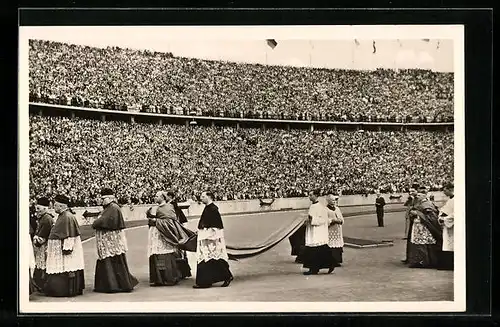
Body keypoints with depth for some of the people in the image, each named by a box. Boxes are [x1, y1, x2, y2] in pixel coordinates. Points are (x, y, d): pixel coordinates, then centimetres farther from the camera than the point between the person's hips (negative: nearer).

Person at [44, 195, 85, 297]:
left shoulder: (67, 217, -17)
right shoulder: (62, 216, 15)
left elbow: (69, 235, -20)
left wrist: (67, 248, -22)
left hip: (65, 249, -10)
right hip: (59, 249, 10)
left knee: (66, 269, -6)